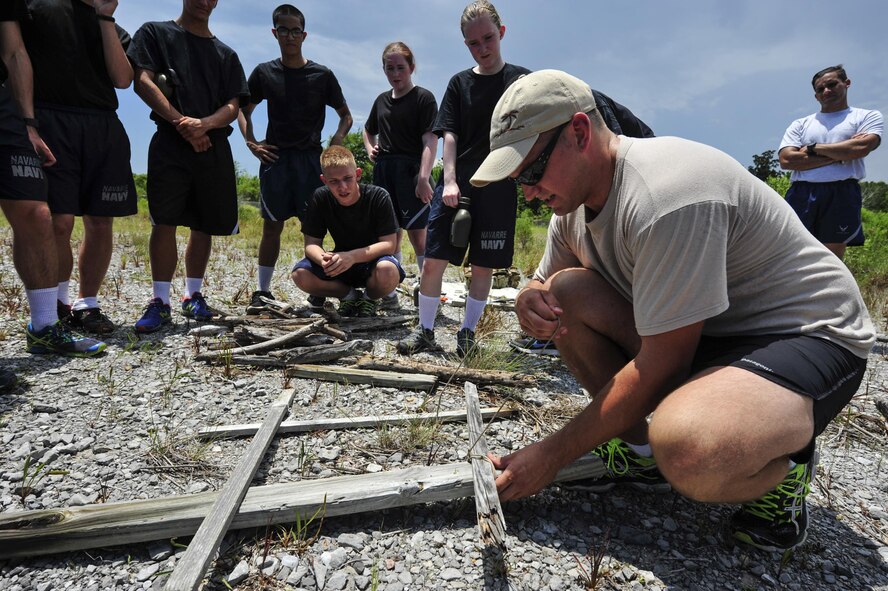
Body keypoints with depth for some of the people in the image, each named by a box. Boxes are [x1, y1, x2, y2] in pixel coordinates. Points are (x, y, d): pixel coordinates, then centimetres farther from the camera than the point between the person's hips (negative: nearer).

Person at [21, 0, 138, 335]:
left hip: (104, 128, 4)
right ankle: (58, 304, 7)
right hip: (52, 120, -3)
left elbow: (122, 79, 3)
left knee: (101, 223, 0)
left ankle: (87, 305, 12)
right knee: (59, 222, -11)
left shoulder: (115, 30, 21)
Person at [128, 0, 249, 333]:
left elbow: (233, 106, 8)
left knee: (205, 224, 4)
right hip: (169, 143, -3)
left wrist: (204, 124, -12)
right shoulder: (156, 33, 13)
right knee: (164, 221, -11)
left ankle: (193, 296, 14)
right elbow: (143, 82, -1)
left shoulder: (226, 54, 20)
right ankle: (160, 302, -6)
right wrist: (181, 122, -14)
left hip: (214, 147, 3)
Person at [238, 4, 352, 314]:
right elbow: (244, 110, 20)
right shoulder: (264, 72, 10)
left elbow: (346, 116, 10)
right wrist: (251, 142, 4)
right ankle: (262, 291, 8)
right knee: (272, 225, 2)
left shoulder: (322, 75, 5)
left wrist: (335, 143, -5)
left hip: (310, 158, -1)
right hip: (275, 158, 1)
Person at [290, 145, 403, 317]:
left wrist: (352, 256, -37)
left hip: (372, 261, -3)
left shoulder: (379, 197, -19)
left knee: (388, 272, -38)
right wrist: (323, 259, -35)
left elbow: (389, 244, -22)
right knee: (300, 275, -24)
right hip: (340, 262, 3)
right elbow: (312, 244, -10)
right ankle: (350, 295, 5)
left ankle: (370, 299, 0)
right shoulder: (320, 198, -11)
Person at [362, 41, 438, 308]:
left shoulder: (423, 98, -2)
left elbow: (430, 140, -12)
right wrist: (370, 149, 12)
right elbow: (368, 131, 34)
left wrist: (424, 178, -23)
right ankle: (388, 291, 18)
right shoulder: (382, 100, 17)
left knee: (417, 235, -9)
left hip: (411, 171, -6)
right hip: (383, 171, 6)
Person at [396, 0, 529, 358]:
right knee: (432, 261, -4)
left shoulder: (521, 80, 6)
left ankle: (467, 333, 19)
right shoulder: (460, 83, 10)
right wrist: (449, 181, -8)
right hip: (456, 186, 1)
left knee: (483, 266, 4)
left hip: (499, 188, -1)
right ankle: (425, 331, 10)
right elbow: (449, 135, 3)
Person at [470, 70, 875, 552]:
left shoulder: (665, 195, -29)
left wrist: (551, 455, -19)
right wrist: (532, 299, -17)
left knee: (686, 450, -38)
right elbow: (547, 283, 11)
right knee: (565, 292, -12)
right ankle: (637, 450, 1)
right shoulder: (574, 195, -1)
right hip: (697, 330, 8)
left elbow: (660, 367, -27)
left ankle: (781, 467, -1)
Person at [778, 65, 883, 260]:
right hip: (801, 194, 1)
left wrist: (814, 148, 2)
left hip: (842, 194, -1)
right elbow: (786, 160, 1)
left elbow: (861, 147, -6)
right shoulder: (800, 124, 18)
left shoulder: (868, 117, 16)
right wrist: (841, 153, -1)